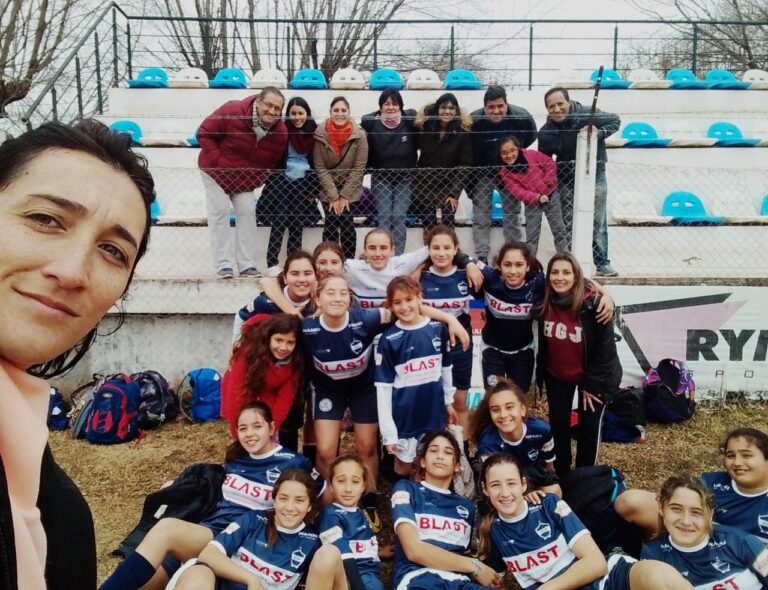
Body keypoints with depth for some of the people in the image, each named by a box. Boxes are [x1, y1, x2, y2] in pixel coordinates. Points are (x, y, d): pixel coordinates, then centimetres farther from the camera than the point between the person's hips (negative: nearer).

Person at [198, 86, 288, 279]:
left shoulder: (281, 132, -14)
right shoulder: (232, 111, -27)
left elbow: (271, 162, 0)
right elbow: (204, 134, -19)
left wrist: (255, 180, -13)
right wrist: (219, 162, -24)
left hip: (245, 178, 4)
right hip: (216, 171, -4)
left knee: (247, 212, -2)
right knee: (220, 211, -7)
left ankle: (247, 264, 5)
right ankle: (223, 264, -3)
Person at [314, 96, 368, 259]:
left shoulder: (359, 135, -12)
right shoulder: (320, 134, -12)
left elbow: (359, 168, -10)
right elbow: (320, 167, -10)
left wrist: (344, 196, -12)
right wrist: (333, 196, -14)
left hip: (351, 189, 0)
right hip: (328, 189, 0)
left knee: (347, 225, -7)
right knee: (330, 225, -6)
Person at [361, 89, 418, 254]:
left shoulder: (411, 120, -8)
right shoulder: (370, 122, -8)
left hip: (405, 177, 0)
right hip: (381, 177, 0)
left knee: (399, 217, -6)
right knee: (384, 217, -6)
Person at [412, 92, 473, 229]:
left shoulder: (463, 132, -7)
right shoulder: (422, 127, -4)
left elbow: (465, 166, -7)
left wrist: (455, 193, -13)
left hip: (448, 186, -1)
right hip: (424, 184, 1)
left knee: (446, 223, -10)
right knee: (428, 223, -3)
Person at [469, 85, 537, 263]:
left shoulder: (521, 117, -21)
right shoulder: (473, 121, -25)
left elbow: (531, 137, 2)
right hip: (483, 173, -1)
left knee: (512, 216, 10)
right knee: (481, 218, 0)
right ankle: (482, 258, 7)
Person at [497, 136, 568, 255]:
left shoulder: (532, 155, -8)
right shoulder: (505, 173, -10)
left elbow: (549, 163, 0)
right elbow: (517, 191, -17)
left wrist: (549, 181, -11)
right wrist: (537, 197, -27)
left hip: (550, 195, 0)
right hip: (532, 203, 0)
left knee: (559, 229, 8)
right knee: (531, 234, 4)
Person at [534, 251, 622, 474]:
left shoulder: (593, 305, -25)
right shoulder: (544, 304, -13)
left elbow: (605, 347, -19)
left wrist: (591, 384, -15)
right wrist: (540, 374, 4)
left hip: (594, 376, -3)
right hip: (556, 375, 4)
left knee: (589, 427, 5)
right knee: (558, 424, 11)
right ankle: (561, 473, 30)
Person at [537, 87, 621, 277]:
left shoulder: (588, 115, -16)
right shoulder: (546, 132, -9)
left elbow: (615, 121, -3)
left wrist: (599, 133, -22)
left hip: (594, 175, -2)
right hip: (566, 180, 2)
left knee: (598, 222, 2)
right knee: (568, 224, 8)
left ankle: (602, 263, 12)